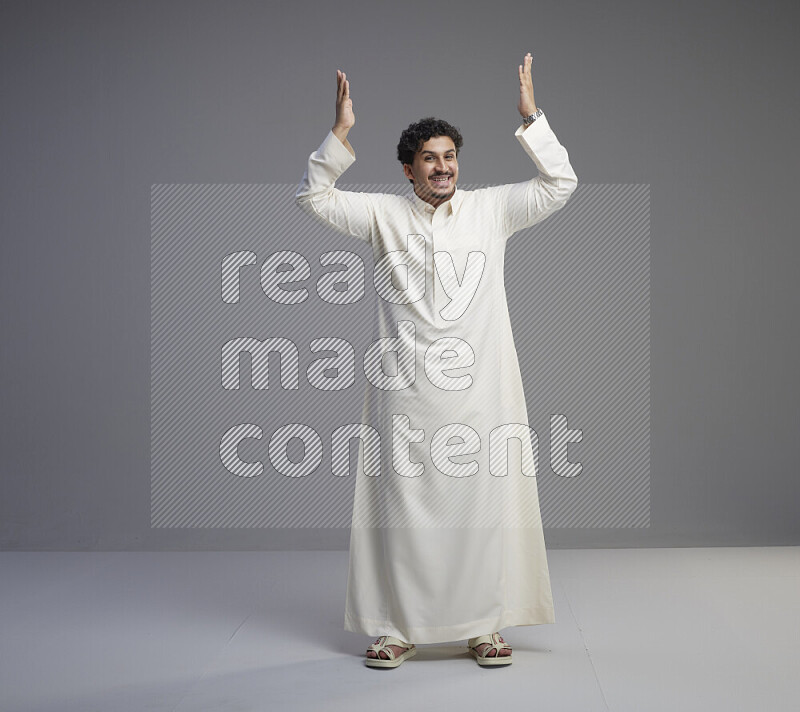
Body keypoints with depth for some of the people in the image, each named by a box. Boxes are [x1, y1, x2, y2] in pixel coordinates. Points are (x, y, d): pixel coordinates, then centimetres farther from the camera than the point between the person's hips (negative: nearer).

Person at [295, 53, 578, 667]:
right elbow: (314, 197, 4)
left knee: (482, 501, 2)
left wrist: (531, 119, -4)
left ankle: (485, 626, 15)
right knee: (401, 504, 3)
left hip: (479, 389, 0)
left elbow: (560, 185, 4)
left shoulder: (491, 209, 9)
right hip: (405, 391, 0)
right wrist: (341, 133, -6)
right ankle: (398, 628, 14)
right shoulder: (383, 215, 8)